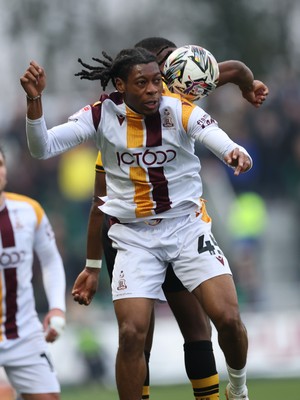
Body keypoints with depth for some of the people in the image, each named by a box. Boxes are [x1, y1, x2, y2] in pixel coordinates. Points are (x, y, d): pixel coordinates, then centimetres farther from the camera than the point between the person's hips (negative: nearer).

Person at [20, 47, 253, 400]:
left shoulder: (180, 111, -12)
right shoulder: (102, 115, -7)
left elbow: (218, 139, -26)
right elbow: (42, 148, -11)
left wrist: (236, 154, -50)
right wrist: (34, 100, -26)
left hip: (188, 225, 0)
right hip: (134, 236, 1)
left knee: (228, 318, -11)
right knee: (132, 335, -12)